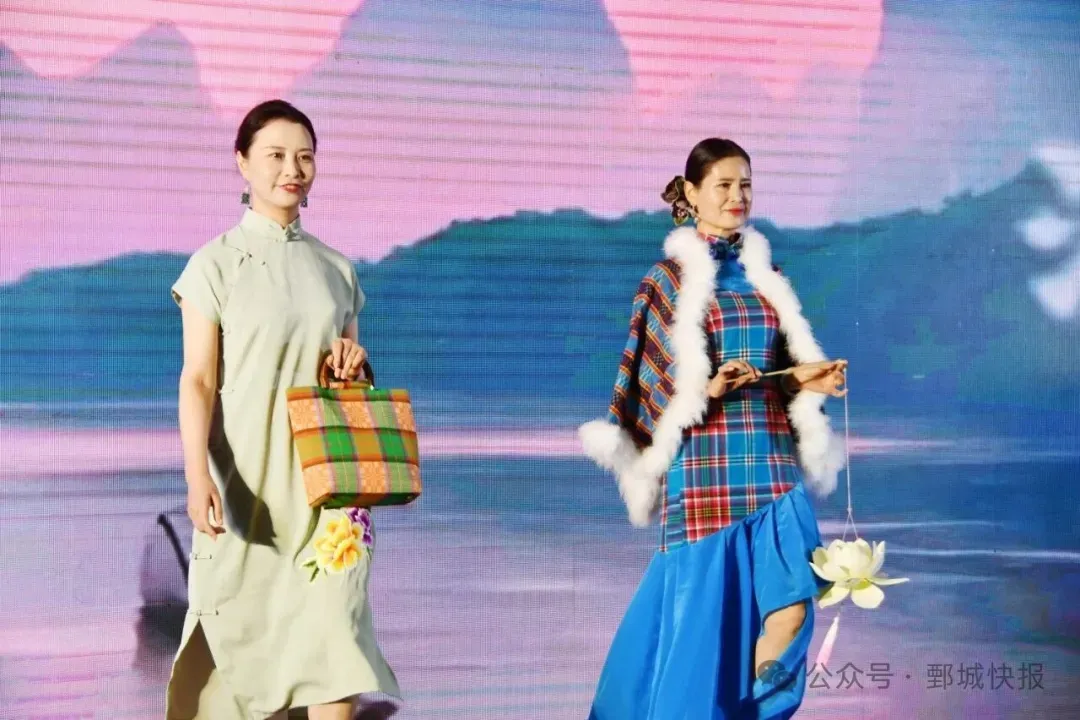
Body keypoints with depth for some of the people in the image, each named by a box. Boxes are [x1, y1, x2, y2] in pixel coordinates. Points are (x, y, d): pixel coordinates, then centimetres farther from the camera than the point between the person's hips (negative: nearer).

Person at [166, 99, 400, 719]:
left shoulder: (337, 269, 11)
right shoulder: (215, 263, 0)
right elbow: (198, 379, -6)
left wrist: (355, 364, -4)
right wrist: (198, 476, -19)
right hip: (246, 474, -2)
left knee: (333, 623, -9)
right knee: (240, 625, 4)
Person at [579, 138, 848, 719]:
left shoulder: (764, 273, 14)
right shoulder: (669, 278, 0)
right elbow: (653, 381, -1)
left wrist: (805, 379, -1)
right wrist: (708, 389, -18)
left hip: (770, 460, 4)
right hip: (706, 464, -4)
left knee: (789, 608, -8)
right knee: (701, 611, -2)